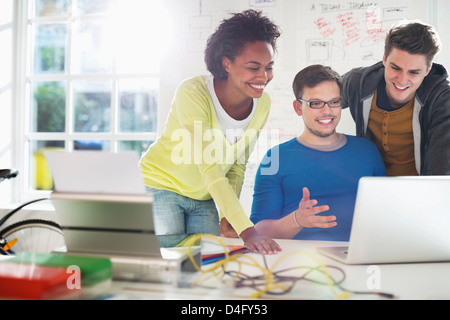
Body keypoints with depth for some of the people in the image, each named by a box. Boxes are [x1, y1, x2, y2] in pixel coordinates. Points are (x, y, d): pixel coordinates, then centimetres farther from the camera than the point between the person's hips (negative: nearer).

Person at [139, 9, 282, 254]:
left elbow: (237, 165, 2)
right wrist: (246, 229, -39)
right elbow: (209, 170, -33)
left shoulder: (262, 104, -9)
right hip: (161, 186, -5)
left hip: (205, 198, 5)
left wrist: (227, 216, -8)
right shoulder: (192, 93, -27)